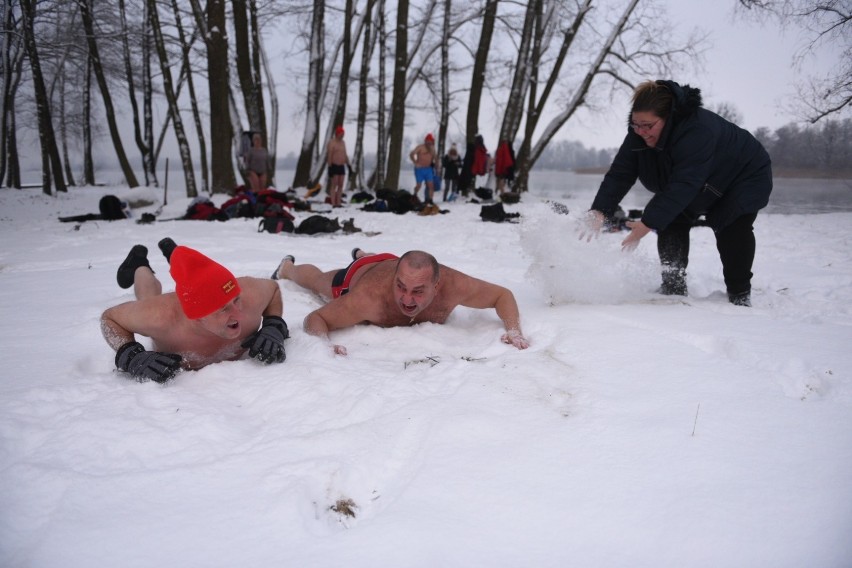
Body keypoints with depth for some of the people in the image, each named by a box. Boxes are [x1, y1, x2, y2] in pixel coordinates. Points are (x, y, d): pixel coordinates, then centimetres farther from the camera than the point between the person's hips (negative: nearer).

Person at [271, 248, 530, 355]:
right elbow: (315, 318, -41)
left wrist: (514, 330, -47)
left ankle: (363, 255, 76)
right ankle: (288, 267, 66)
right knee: (316, 280, 34)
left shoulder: (453, 285, -45)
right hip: (354, 276, -2)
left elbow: (503, 294, -29)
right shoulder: (371, 296, -51)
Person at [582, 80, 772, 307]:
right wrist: (599, 211, -40)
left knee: (733, 228, -23)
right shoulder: (639, 133, -22)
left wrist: (648, 223, -52)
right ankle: (674, 286, 1)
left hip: (745, 176, -6)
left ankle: (740, 294, -7)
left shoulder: (698, 130, -44)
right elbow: (620, 173, -26)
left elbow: (684, 185, -48)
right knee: (671, 222, -10)